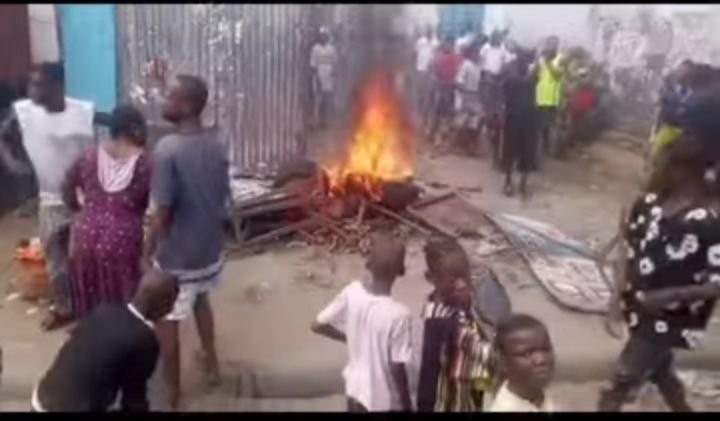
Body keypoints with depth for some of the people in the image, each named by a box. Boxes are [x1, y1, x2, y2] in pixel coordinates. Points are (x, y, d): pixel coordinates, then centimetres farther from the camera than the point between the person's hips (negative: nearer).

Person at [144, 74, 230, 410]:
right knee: (201, 298, 31)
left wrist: (148, 250, -7)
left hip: (177, 255, -7)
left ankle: (172, 392, 28)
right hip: (211, 248, 7)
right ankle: (211, 365, 46)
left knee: (166, 321, 13)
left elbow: (162, 212, -22)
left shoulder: (167, 149, -25)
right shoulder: (215, 143, -3)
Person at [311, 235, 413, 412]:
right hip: (386, 400, -5)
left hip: (356, 388, 5)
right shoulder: (398, 314, -30)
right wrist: (407, 406, -6)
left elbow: (318, 325, -4)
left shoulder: (351, 293, -15)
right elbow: (397, 368, -22)